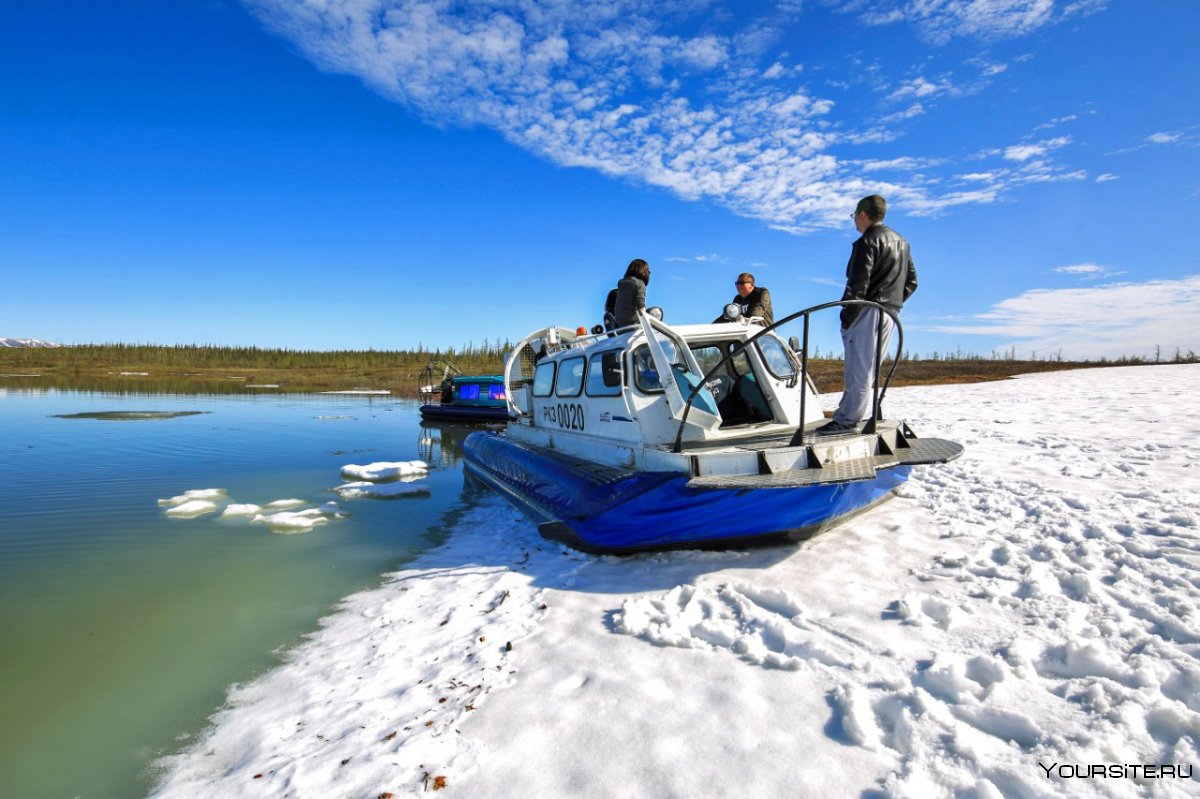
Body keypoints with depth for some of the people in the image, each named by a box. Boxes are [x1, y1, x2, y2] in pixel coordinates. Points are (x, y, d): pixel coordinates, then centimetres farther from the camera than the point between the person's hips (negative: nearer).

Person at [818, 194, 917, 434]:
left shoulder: (867, 241, -9)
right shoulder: (901, 242, 20)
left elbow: (858, 284, -18)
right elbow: (911, 282, 20)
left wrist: (846, 316, -14)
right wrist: (892, 304, 18)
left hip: (868, 313, -9)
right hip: (890, 314, 9)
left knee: (859, 368, -7)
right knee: (867, 366, 15)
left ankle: (849, 419, -4)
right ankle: (861, 411, 20)